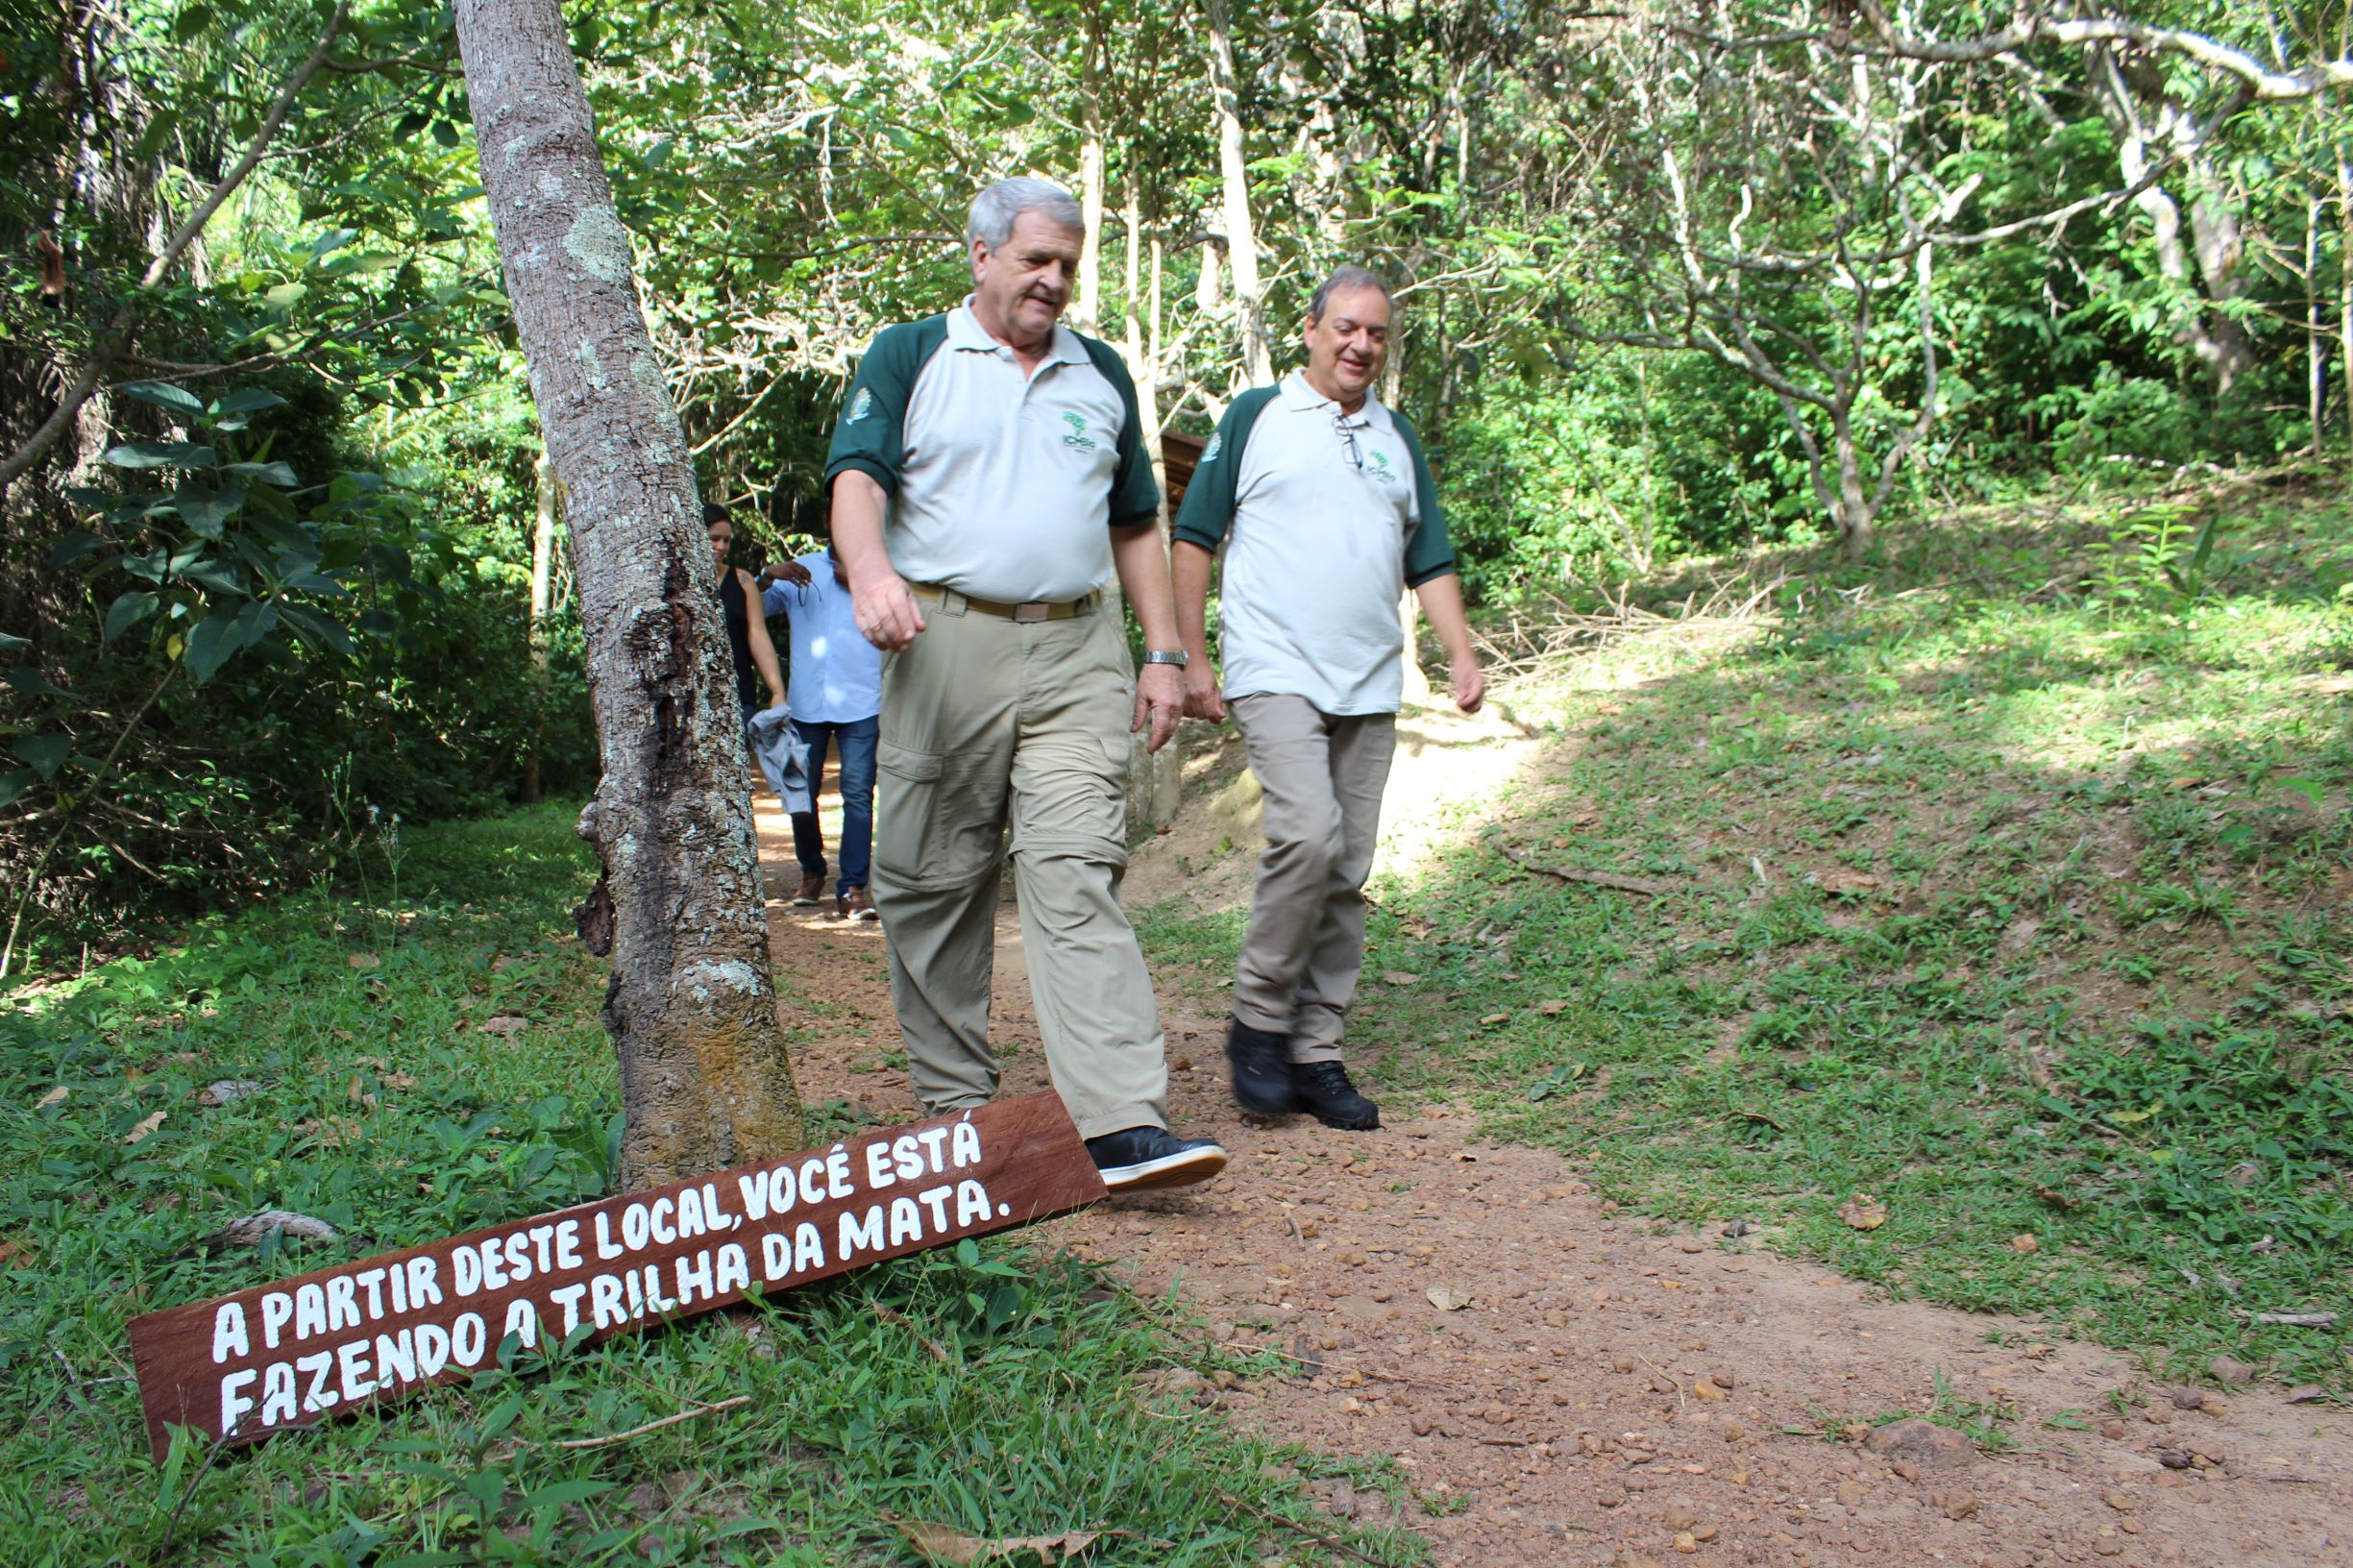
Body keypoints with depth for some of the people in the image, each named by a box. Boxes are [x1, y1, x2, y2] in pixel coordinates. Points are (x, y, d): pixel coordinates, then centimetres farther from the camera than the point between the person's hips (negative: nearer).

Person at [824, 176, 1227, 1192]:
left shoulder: (1101, 374, 20)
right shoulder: (909, 356, 9)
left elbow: (1136, 526, 22)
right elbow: (857, 477, -6)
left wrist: (1163, 654, 13)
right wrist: (872, 572, -27)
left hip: (1078, 653, 2)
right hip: (947, 643, -1)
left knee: (1078, 873, -10)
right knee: (933, 880, 4)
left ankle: (1122, 1125, -17)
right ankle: (953, 1099, 18)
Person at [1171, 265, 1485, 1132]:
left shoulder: (1397, 436, 19)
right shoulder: (1256, 416, 6)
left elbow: (1429, 560, 20)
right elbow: (1194, 538, 4)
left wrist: (1463, 655, 6)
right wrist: (1193, 659, -2)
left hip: (1370, 687, 5)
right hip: (1277, 673, -5)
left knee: (1347, 874, 3)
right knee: (1307, 835, -23)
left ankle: (1316, 1053, 12)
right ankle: (1258, 1020, -5)